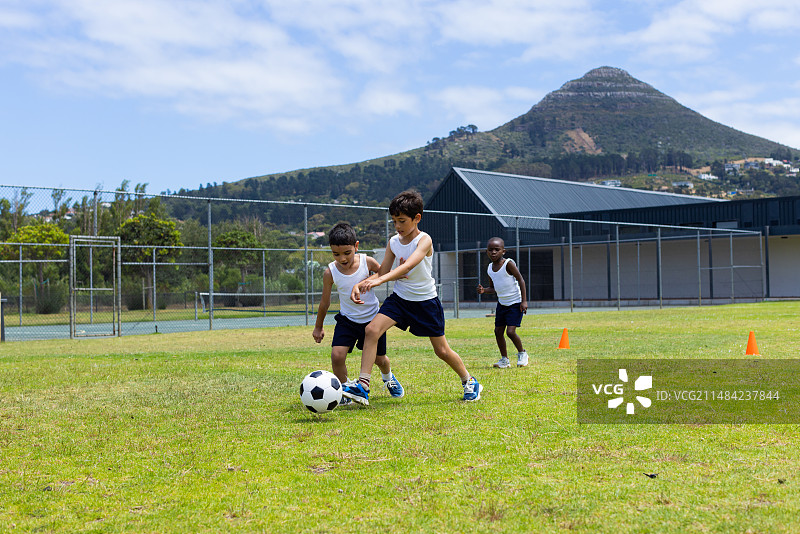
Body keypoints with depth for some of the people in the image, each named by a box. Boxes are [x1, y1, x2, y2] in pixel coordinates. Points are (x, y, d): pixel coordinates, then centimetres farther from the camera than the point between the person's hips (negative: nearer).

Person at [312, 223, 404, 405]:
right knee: (337, 355, -20)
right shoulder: (330, 272, -17)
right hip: (347, 319, 0)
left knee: (379, 359, 14)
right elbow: (325, 301, -2)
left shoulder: (367, 262, -18)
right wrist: (318, 327, 9)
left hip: (372, 318, 0)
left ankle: (388, 377, 51)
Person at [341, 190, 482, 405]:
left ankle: (469, 381, 33)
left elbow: (408, 266, -36)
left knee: (442, 350, 6)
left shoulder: (424, 240, -19)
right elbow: (382, 273, 3)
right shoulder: (393, 242, -1)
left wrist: (379, 280, -49)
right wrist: (360, 285, -16)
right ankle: (362, 386, -18)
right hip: (400, 298, 4)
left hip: (426, 301, -4)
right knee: (372, 329, -18)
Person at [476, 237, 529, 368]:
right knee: (498, 331, 3)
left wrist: (524, 301, -17)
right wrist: (483, 290, -7)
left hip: (515, 303, -7)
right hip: (502, 303, 7)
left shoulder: (508, 263, -16)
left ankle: (522, 353, 10)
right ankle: (504, 359, 18)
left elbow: (521, 280, -14)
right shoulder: (490, 268, 4)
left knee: (510, 331, -15)